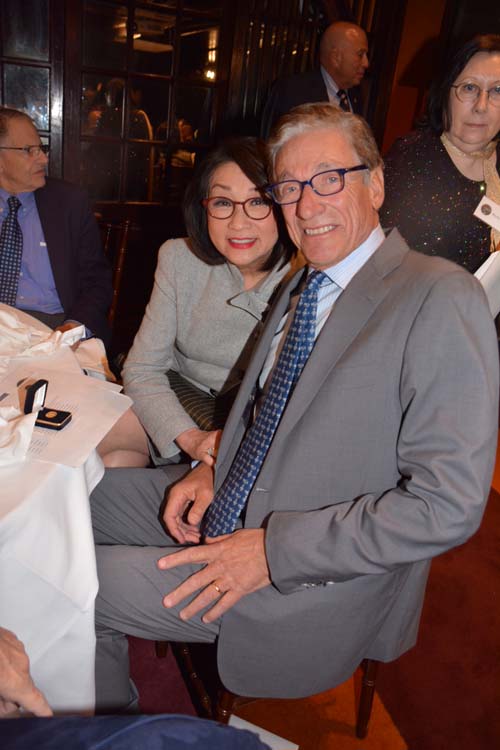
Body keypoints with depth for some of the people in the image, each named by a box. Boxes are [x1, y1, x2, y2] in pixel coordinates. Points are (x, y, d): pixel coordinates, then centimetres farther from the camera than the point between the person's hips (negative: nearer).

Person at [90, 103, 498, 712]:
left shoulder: (441, 298, -19)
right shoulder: (301, 285, 9)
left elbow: (448, 504, -23)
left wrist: (273, 550, -22)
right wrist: (213, 467, -2)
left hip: (316, 579, -8)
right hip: (230, 509, 8)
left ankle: (108, 713, 23)